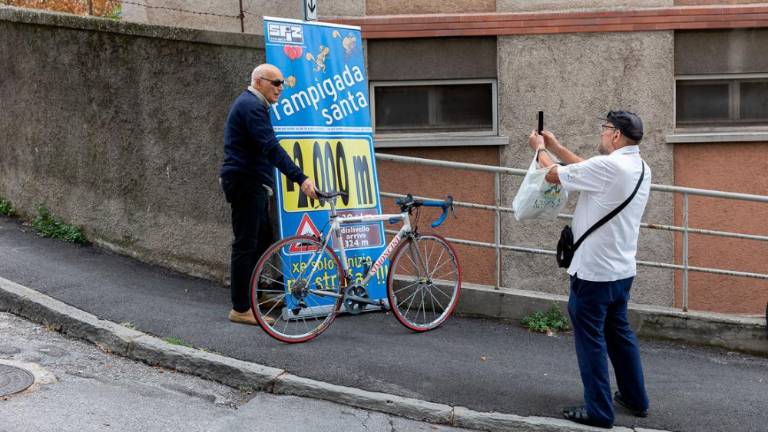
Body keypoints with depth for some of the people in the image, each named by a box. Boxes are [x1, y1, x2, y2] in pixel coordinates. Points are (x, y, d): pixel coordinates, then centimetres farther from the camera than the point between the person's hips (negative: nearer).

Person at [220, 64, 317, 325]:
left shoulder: (250, 104, 20)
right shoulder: (251, 106, -15)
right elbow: (271, 147, -26)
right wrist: (300, 178, -31)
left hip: (252, 184, 11)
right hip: (246, 183, -11)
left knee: (262, 241, 13)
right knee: (246, 245, -6)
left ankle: (247, 298, 18)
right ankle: (241, 309, -1)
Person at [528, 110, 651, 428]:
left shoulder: (608, 167, -22)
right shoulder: (640, 168, 6)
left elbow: (553, 175, -10)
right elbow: (588, 170, 19)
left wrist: (540, 149, 10)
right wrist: (556, 147, 23)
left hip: (594, 271, -8)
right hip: (622, 269, 9)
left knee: (591, 339, 2)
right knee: (619, 332, 21)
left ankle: (599, 411, 9)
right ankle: (635, 399, 30)